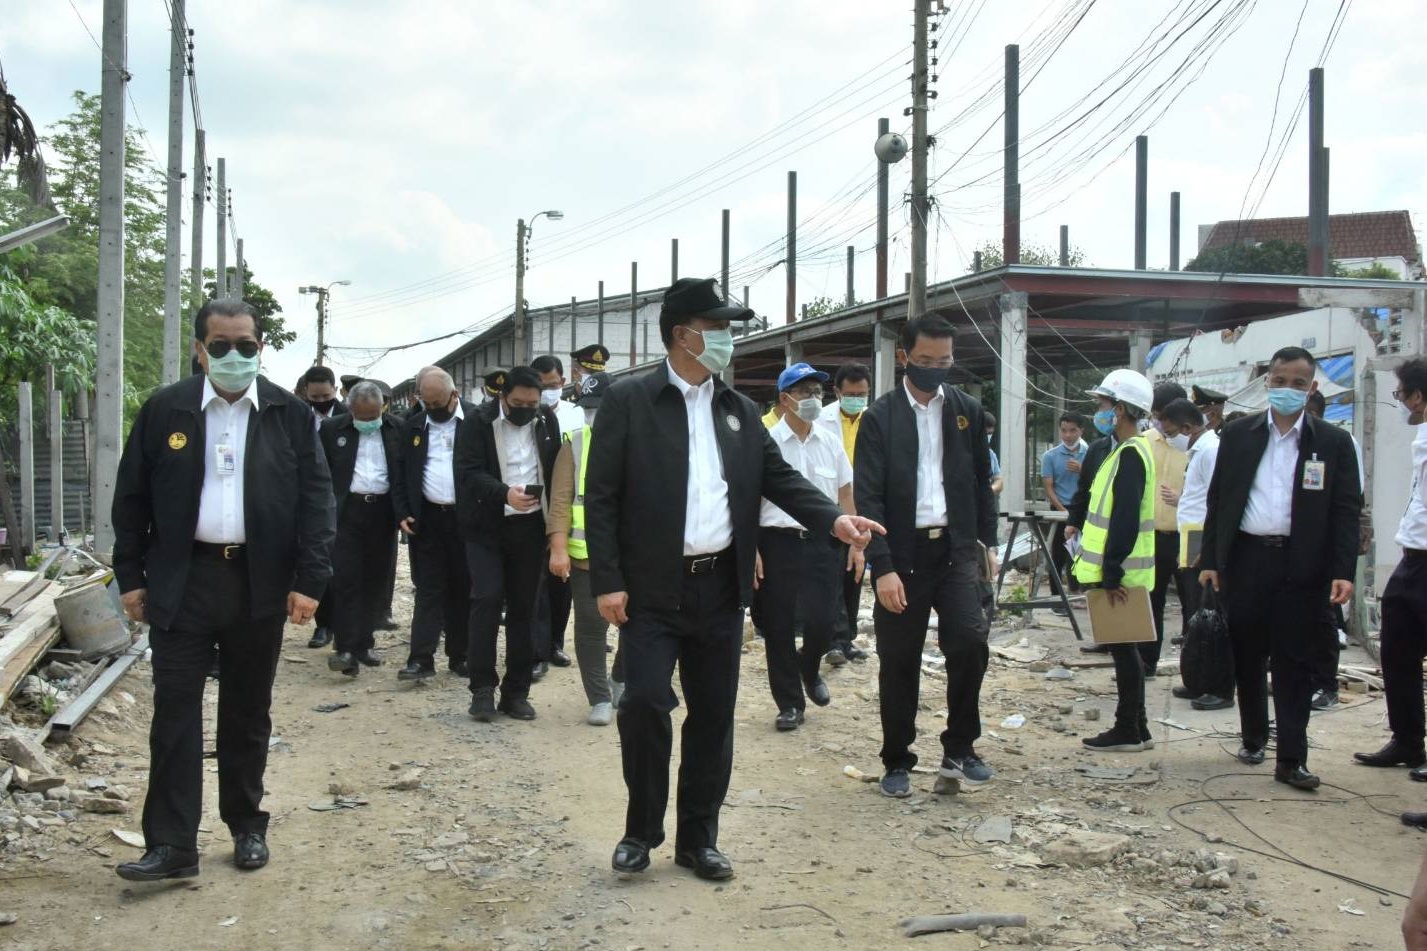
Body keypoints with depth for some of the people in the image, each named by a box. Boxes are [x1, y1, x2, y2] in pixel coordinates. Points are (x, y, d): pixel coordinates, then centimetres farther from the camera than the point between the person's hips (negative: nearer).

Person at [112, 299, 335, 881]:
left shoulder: (291, 414, 1)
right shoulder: (163, 411, 2)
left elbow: (316, 500, -1)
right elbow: (132, 498, 5)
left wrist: (309, 581, -8)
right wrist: (131, 577, 2)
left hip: (261, 585, 0)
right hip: (181, 583, 0)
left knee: (248, 713, 11)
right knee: (175, 709, -1)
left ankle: (248, 826, 25)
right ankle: (172, 843, 3)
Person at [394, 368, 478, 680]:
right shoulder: (413, 427, 8)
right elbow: (403, 475, 12)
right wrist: (403, 514, 2)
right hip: (427, 518, 2)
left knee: (464, 589, 6)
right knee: (428, 589, 2)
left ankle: (460, 656, 15)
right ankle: (421, 657, 0)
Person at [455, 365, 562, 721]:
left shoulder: (547, 420, 5)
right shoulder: (480, 422, -6)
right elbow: (468, 471, -13)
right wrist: (505, 494, -28)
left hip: (530, 527, 3)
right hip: (487, 527, -3)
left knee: (524, 608, 5)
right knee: (487, 600, -11)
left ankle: (516, 692, 13)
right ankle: (482, 688, -1)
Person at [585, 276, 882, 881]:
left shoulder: (738, 410, 11)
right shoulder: (629, 401, -4)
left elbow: (779, 477, 11)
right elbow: (601, 496, -6)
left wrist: (833, 519, -6)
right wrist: (607, 582, -12)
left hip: (720, 586, 5)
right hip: (652, 588, -5)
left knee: (713, 715, 9)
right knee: (645, 701, -10)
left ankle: (698, 837, 22)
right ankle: (642, 829, 12)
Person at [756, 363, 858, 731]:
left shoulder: (831, 442, 7)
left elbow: (845, 495, 13)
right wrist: (752, 550, -8)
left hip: (823, 542, 3)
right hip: (778, 542, -2)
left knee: (822, 621, -2)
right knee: (778, 628, 4)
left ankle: (808, 669, 31)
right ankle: (790, 703, 19)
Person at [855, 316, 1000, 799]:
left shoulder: (967, 410, 8)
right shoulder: (880, 417, -3)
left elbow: (982, 483, 14)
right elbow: (867, 496, -8)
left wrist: (987, 545, 7)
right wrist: (882, 567, -14)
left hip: (955, 548, 2)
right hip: (902, 554, -2)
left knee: (969, 642, -12)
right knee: (899, 663, 4)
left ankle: (959, 749, 6)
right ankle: (897, 762, 19)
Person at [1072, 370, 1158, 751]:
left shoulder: (1130, 455, -18)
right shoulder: (1129, 451, 14)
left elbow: (1125, 520, -23)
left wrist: (1111, 574, -22)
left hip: (1119, 574, -10)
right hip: (1118, 571, 10)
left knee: (1123, 649, -2)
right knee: (1125, 648, 14)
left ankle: (1128, 731, 6)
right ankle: (1136, 729, 22)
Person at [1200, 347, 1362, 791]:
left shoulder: (1333, 443, 2)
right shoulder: (1238, 434, 7)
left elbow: (1346, 511, -1)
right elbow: (1218, 499, 8)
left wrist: (1343, 570, -10)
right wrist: (1210, 559, 4)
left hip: (1300, 566, -2)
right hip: (1245, 559, 2)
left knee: (1294, 663, 1)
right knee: (1248, 657, 11)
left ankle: (1292, 758, 5)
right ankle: (1253, 737, 28)